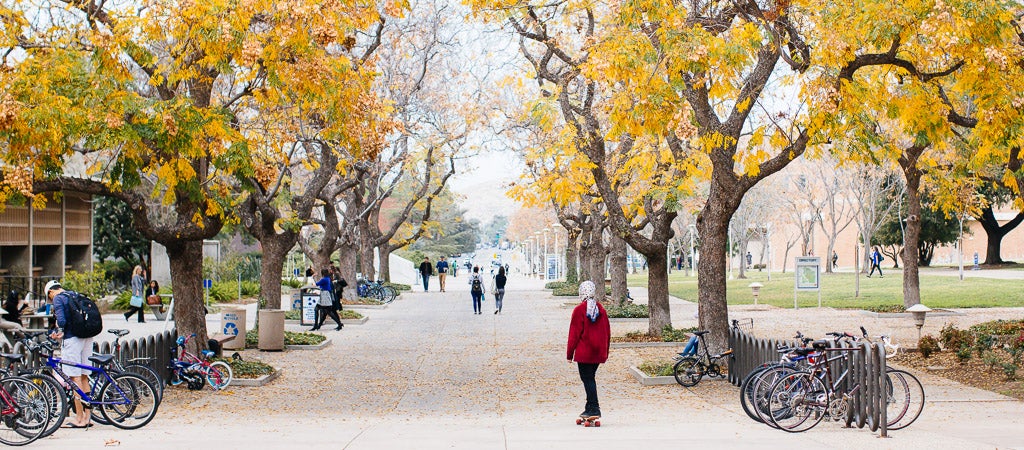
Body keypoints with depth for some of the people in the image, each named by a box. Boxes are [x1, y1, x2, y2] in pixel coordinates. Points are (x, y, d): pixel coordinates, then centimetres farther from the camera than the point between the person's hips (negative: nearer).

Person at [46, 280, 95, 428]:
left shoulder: (58, 298, -2)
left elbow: (62, 320, -17)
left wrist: (58, 331, 5)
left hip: (72, 339, -7)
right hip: (87, 337, 8)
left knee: (75, 377, -4)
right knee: (84, 377, 10)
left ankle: (79, 418, -3)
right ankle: (86, 417, 12)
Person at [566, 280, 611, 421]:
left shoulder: (579, 310, -11)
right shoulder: (601, 309, 6)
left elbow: (574, 333, -9)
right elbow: (607, 332, 11)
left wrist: (569, 354, -2)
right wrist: (605, 352, 19)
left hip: (584, 353, -6)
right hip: (598, 353, 6)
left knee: (587, 379, -2)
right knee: (590, 378, 16)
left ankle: (594, 408, -6)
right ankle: (591, 407, 20)